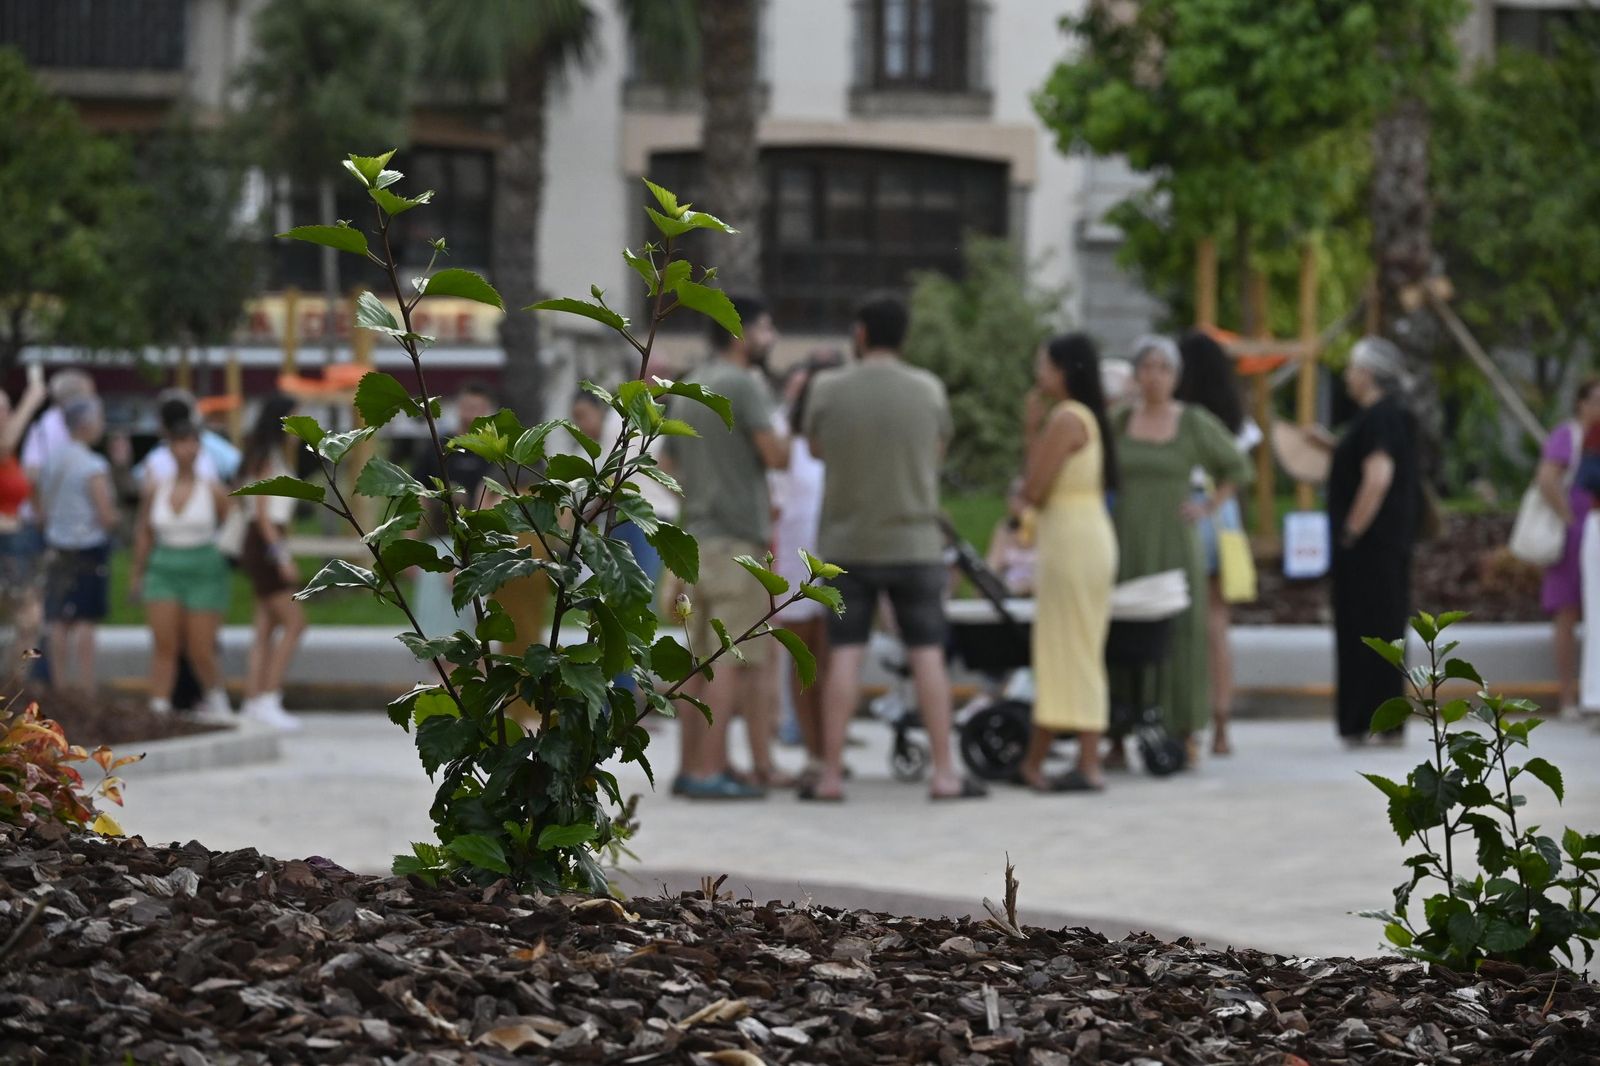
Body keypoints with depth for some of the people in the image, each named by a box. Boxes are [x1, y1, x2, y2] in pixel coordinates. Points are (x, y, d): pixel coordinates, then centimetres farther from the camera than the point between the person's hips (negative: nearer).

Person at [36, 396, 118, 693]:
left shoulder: (51, 461, 5)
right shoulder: (93, 467, -16)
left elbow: (43, 510, 11)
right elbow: (107, 518, -17)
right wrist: (114, 514, 3)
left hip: (58, 547, 6)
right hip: (90, 549, -6)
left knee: (60, 622, 8)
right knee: (86, 622, -4)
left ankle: (60, 685, 10)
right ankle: (86, 689, -5)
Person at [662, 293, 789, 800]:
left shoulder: (687, 392, 18)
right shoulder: (744, 384, -10)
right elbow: (776, 455, -15)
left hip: (695, 534, 9)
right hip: (737, 538, -9)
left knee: (699, 659, 11)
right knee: (733, 659, -8)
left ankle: (690, 766, 12)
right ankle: (709, 770, -12)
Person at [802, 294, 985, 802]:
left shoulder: (828, 389, -5)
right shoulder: (928, 390, -3)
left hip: (847, 544, 0)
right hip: (915, 544, 0)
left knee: (844, 656, 1)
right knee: (928, 656, 3)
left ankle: (831, 774, 0)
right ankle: (944, 773, 1)